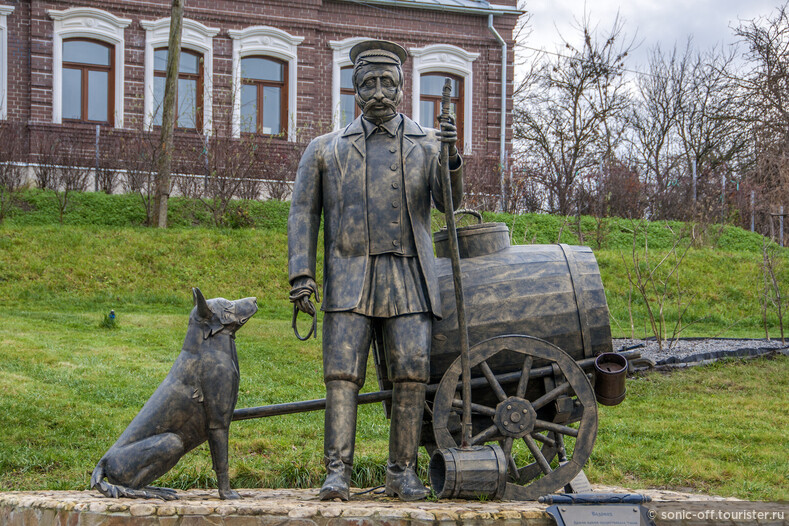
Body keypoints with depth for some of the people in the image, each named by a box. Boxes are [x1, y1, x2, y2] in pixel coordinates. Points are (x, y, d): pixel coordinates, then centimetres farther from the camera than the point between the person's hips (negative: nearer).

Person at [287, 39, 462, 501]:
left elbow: (448, 202, -5)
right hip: (349, 278, 0)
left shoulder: (428, 144, 10)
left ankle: (403, 473, 3)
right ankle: (338, 473, -8)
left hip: (408, 279, 0)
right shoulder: (326, 150, 11)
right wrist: (301, 275, -4)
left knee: (412, 373, -6)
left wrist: (451, 159, -25)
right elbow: (303, 215, 8)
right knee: (343, 374, -9)